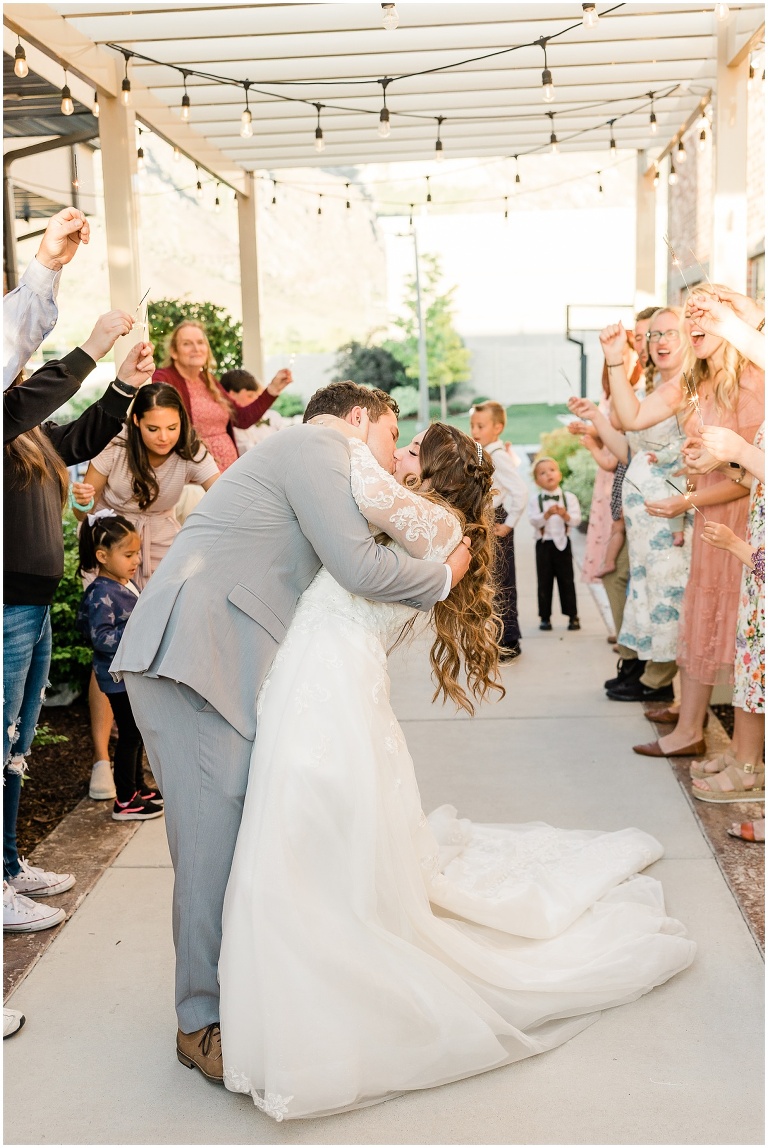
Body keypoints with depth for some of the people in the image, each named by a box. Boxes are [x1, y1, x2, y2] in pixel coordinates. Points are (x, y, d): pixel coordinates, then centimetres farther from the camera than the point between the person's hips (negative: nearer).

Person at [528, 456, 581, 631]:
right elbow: (533, 520, -12)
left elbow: (577, 519, -6)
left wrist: (566, 515, -25)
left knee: (566, 579, 4)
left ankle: (573, 616, 12)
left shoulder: (569, 497, 1)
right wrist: (547, 514, -27)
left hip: (562, 542, 0)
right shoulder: (535, 500, -1)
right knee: (544, 581, 5)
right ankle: (545, 617, 13)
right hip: (543, 544, 0)